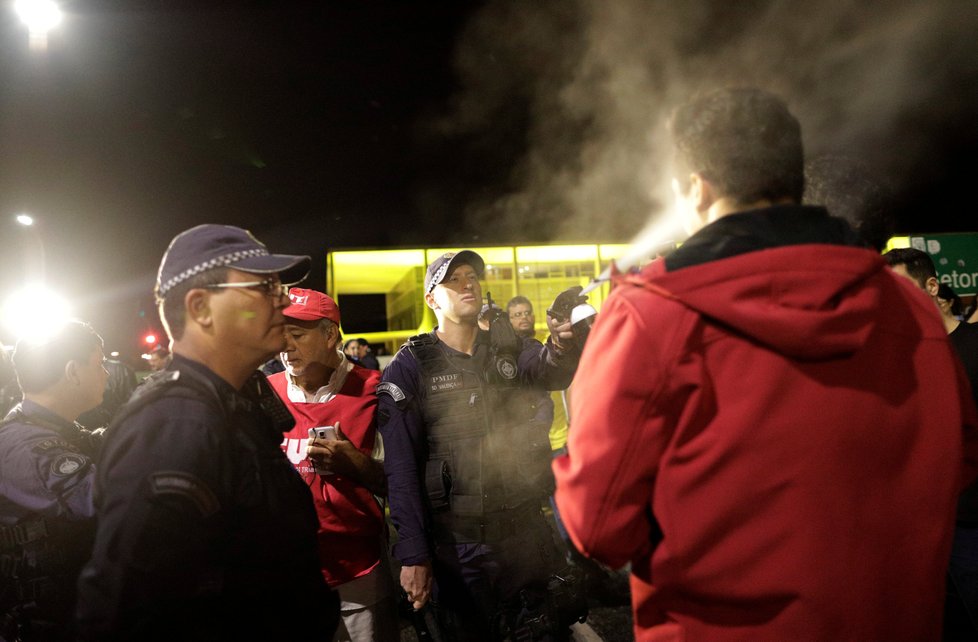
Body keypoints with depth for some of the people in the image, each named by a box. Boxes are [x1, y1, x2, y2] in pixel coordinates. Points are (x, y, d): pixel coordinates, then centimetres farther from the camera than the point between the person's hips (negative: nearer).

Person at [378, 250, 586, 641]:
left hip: (529, 531, 3)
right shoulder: (409, 368, -5)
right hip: (459, 544, -3)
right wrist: (412, 554, -12)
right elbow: (401, 468, -8)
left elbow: (552, 372, -17)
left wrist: (562, 346, -39)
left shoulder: (510, 349, 5)